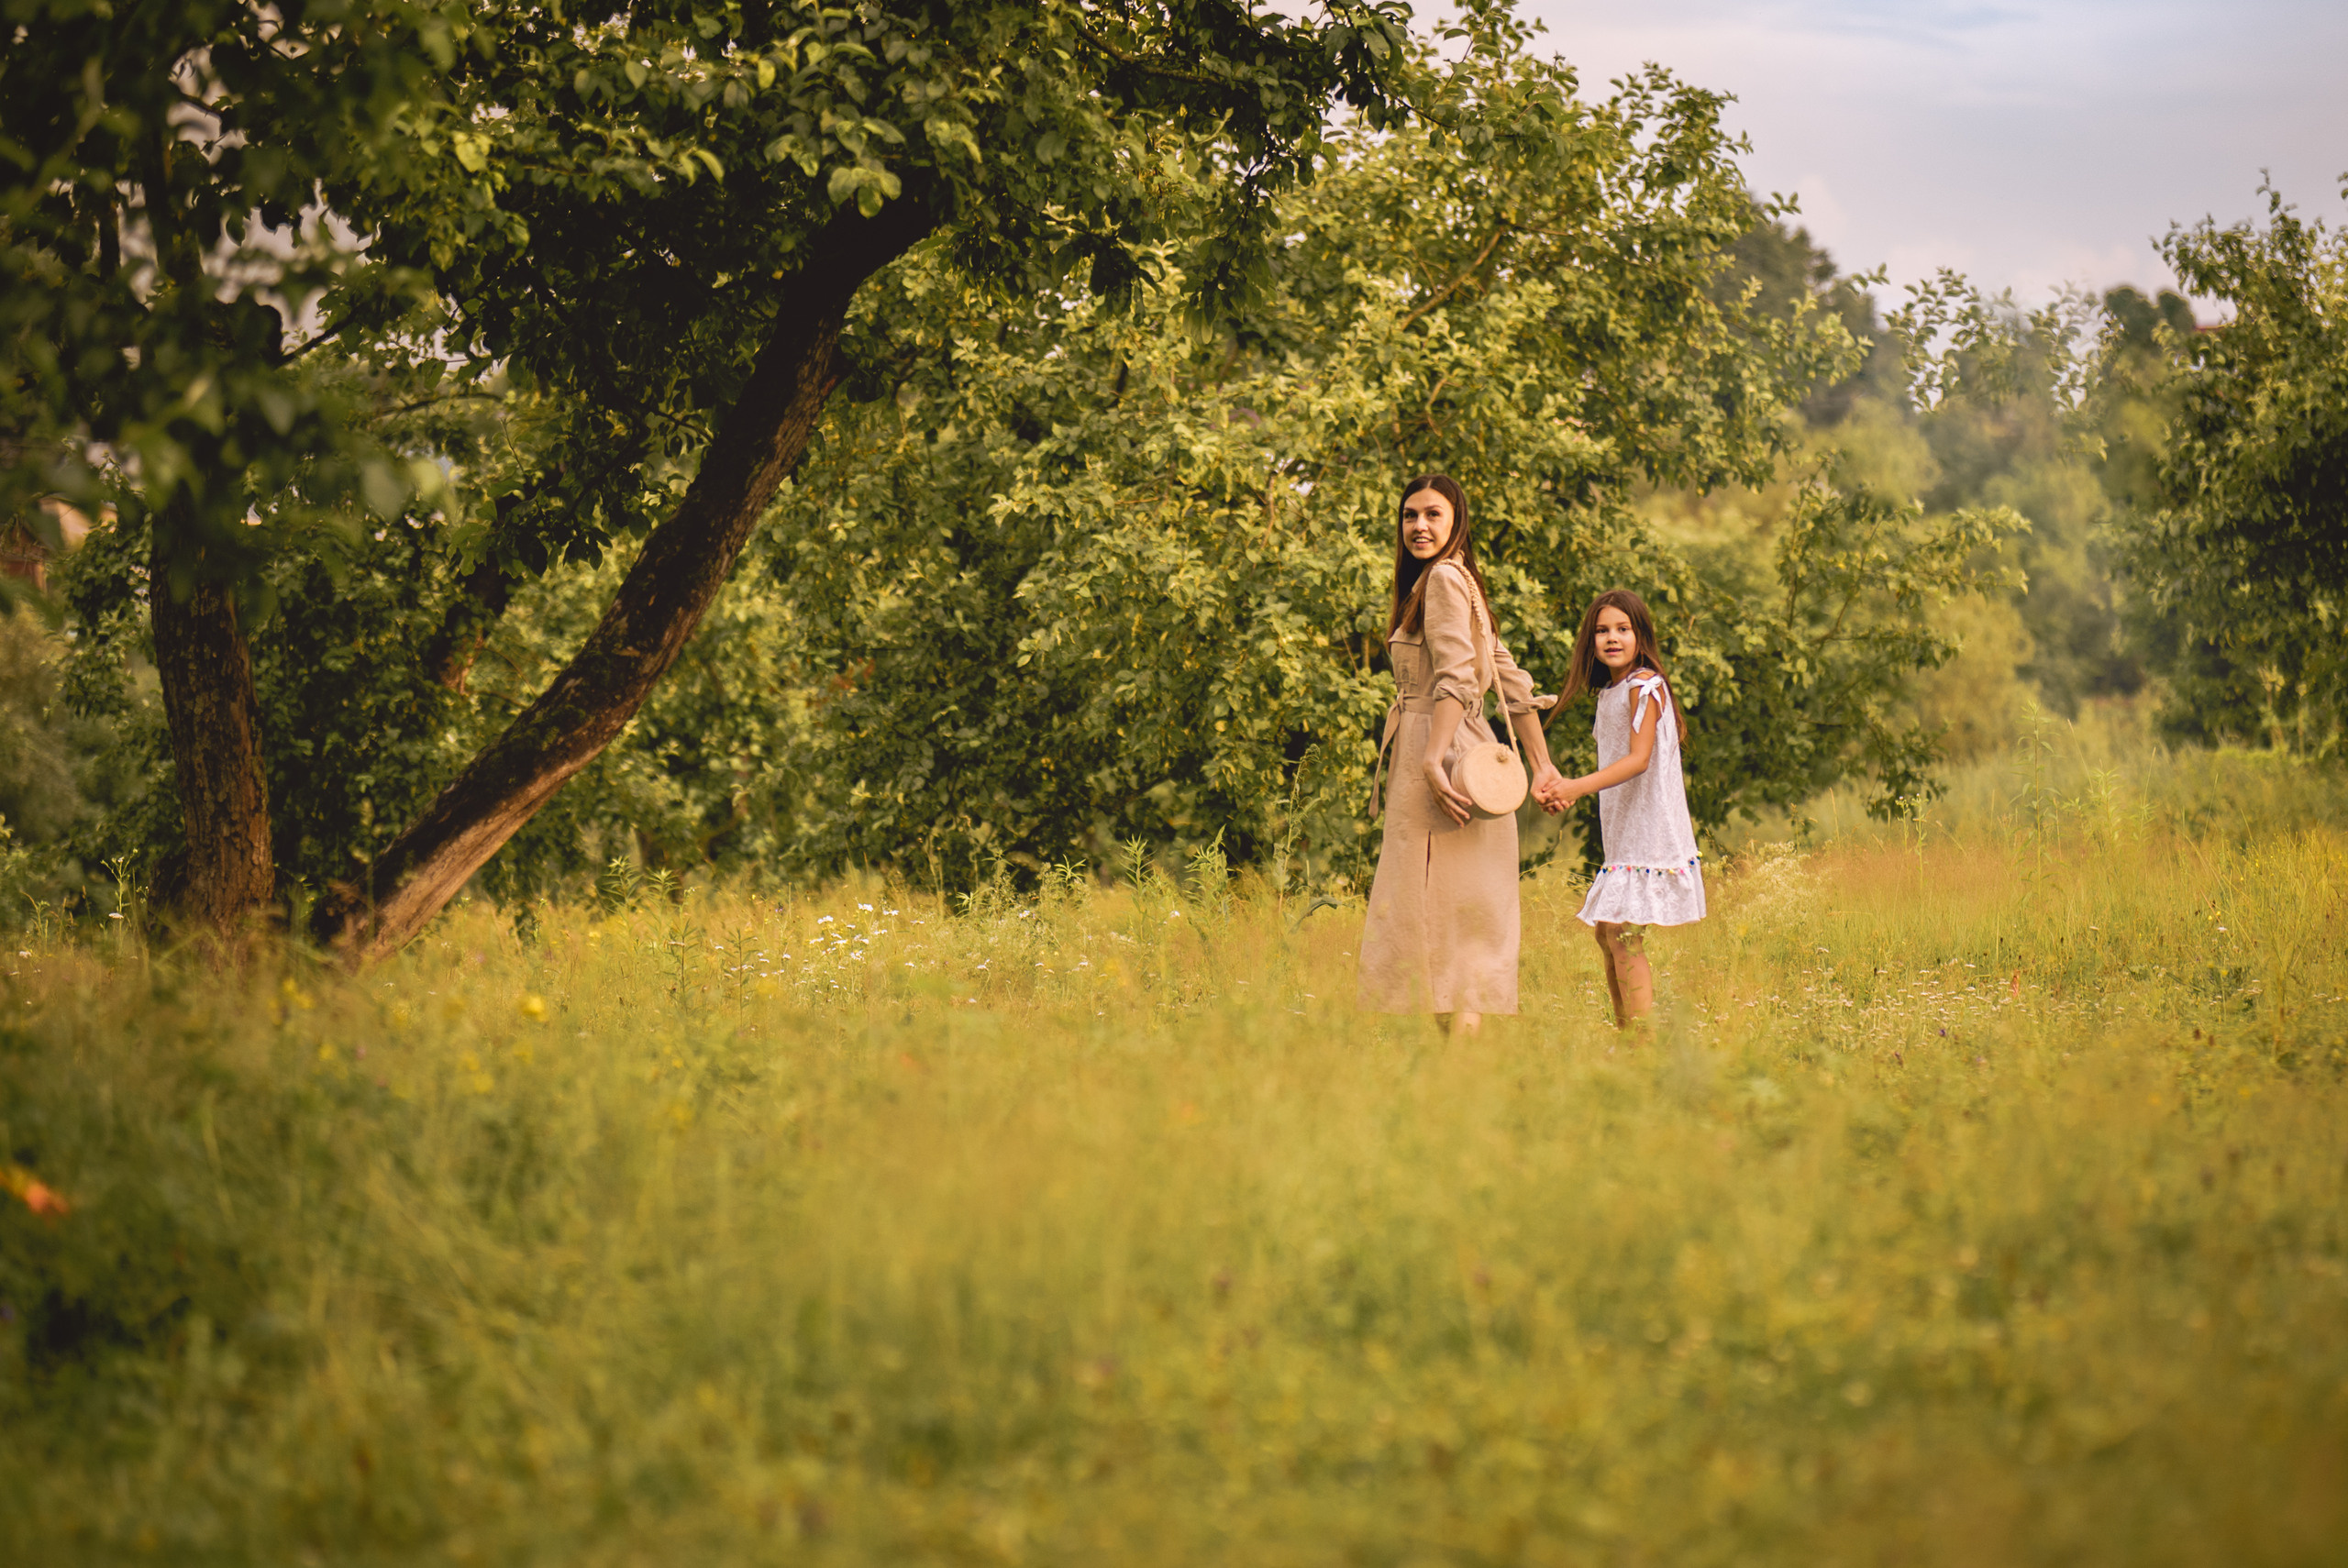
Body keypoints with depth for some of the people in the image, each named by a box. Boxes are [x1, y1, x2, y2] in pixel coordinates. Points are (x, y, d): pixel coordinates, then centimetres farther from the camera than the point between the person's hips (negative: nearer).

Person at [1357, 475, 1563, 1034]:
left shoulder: (1444, 578, -8)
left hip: (1439, 753, -10)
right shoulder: (1460, 583, 22)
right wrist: (1542, 767, 20)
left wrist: (1432, 760, -29)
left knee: (1439, 918, -10)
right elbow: (1514, 684, 21)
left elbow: (1456, 678, -20)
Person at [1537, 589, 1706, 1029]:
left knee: (1624, 935, -13)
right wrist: (1566, 791, 8)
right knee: (1606, 932, 13)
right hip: (1624, 836, 10)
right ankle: (1625, 1035, 23)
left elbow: (1639, 759, -21)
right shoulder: (1610, 692, 15)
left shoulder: (1645, 686, -12)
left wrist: (1579, 786, -30)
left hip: (1650, 833, -10)